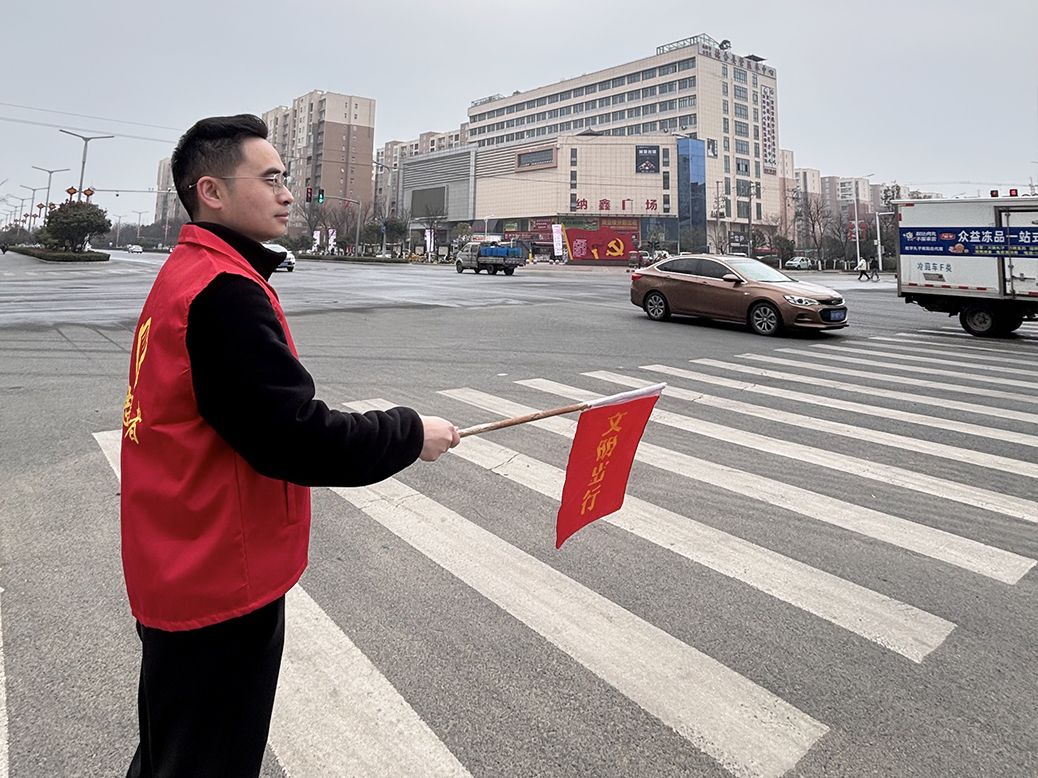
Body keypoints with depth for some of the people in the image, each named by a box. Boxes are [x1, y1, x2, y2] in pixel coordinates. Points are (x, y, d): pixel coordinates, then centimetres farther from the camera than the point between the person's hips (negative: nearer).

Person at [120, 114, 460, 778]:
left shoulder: (185, 274, 10)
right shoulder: (225, 291, -23)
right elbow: (297, 437, -27)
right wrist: (412, 434, -15)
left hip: (180, 569, 10)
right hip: (219, 587, -10)